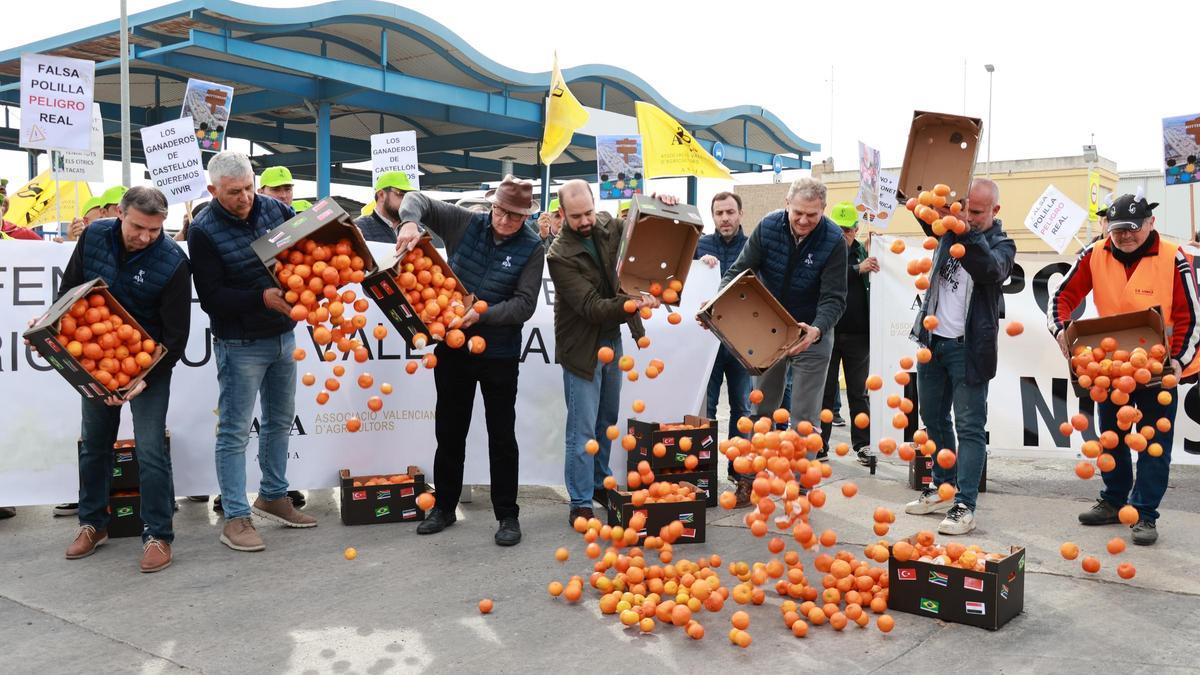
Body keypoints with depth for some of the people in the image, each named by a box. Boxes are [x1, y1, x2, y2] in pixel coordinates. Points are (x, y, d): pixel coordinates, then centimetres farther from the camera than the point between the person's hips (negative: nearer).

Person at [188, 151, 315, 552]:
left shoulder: (274, 208, 0)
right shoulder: (203, 230, -13)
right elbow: (211, 297, -16)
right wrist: (262, 298, -28)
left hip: (283, 335, 6)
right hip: (240, 344, -6)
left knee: (280, 421, 16)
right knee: (235, 432, 0)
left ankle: (273, 498, 32)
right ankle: (236, 518, 8)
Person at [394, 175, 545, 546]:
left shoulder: (531, 248, -8)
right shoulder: (465, 223, -2)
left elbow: (524, 304, -14)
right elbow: (418, 199, 2)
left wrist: (482, 314, -27)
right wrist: (411, 222, -20)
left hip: (499, 354, -3)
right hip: (453, 346, 3)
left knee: (502, 437, 6)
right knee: (449, 431, 14)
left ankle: (507, 515, 19)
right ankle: (444, 507, 30)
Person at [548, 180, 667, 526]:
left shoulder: (608, 226, -3)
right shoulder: (560, 255, -21)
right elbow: (591, 307, -26)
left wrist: (659, 205, -8)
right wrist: (631, 303, -41)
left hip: (612, 339, 6)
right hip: (582, 347, -6)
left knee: (607, 420, 18)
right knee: (583, 429, -2)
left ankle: (600, 483, 34)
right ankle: (580, 504, 8)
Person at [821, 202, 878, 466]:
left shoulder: (861, 251, 9)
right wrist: (857, 269, -29)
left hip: (858, 334, 3)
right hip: (828, 332, -3)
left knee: (859, 392, 9)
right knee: (825, 391, 6)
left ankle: (863, 444, 16)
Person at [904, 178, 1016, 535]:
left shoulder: (1001, 244, -5)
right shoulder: (949, 228, 7)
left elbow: (992, 269, -25)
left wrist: (965, 232, -37)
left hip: (968, 347, -5)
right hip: (933, 338, 6)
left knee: (969, 426, -4)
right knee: (933, 417, 14)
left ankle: (964, 506, -2)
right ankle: (942, 489, 29)